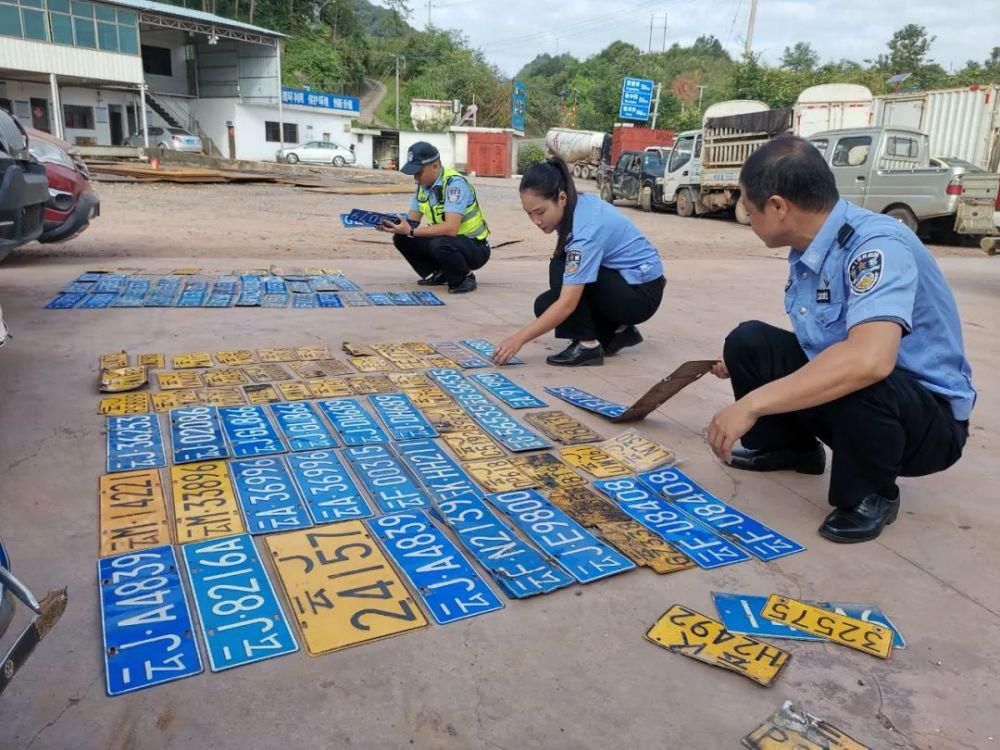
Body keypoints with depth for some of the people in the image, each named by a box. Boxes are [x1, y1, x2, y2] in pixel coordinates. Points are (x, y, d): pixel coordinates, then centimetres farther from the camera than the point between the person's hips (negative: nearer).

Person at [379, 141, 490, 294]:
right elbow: (412, 219, 7)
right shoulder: (423, 185, 2)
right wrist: (389, 223, -14)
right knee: (401, 238, -5)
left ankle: (465, 278, -9)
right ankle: (439, 274, 10)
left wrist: (411, 231, -33)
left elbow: (450, 228, -34)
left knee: (439, 244, -37)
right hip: (446, 240, 8)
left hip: (474, 248, -8)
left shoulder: (454, 184, -24)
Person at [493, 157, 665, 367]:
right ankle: (616, 332, 10)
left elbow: (567, 304, -34)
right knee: (546, 306, -2)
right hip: (623, 279, 9)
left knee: (561, 270, -25)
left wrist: (519, 338, -34)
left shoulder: (587, 228, -30)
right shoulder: (579, 203, -5)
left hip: (642, 293, -8)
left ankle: (588, 344, -15)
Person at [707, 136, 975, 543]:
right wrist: (747, 367, 17)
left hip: (929, 415, -7)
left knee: (856, 383, -38)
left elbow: (869, 359, -44)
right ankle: (790, 446, 20)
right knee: (749, 341, -5)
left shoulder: (877, 244, -27)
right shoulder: (808, 248, -4)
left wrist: (752, 404, -41)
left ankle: (870, 495, -7)